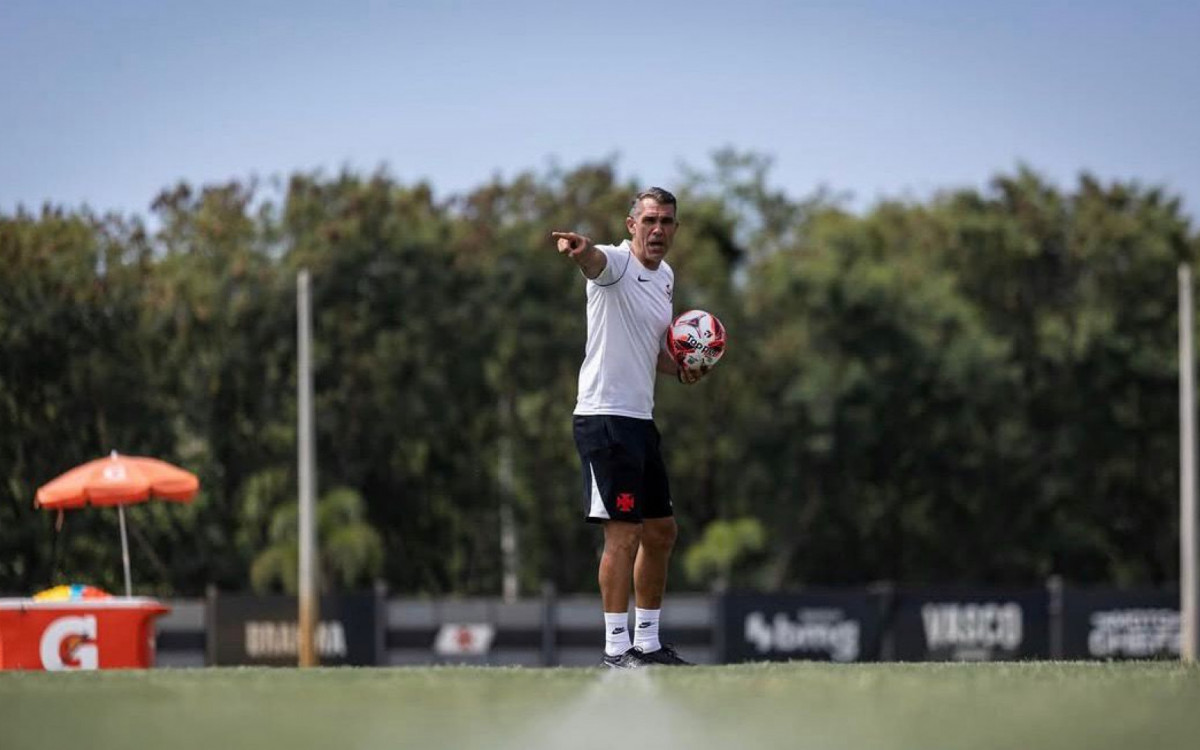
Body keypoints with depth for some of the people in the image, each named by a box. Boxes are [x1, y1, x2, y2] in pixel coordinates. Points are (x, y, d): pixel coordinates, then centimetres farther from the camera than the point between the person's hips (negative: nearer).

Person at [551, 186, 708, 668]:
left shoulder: (665, 277, 15)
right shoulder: (617, 263, -10)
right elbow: (596, 260, -37)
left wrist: (679, 369, 6)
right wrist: (580, 249, -61)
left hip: (640, 419, 9)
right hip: (605, 416, -9)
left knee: (661, 533, 14)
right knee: (624, 533, -12)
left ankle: (647, 642, 24)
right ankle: (616, 648, -10)